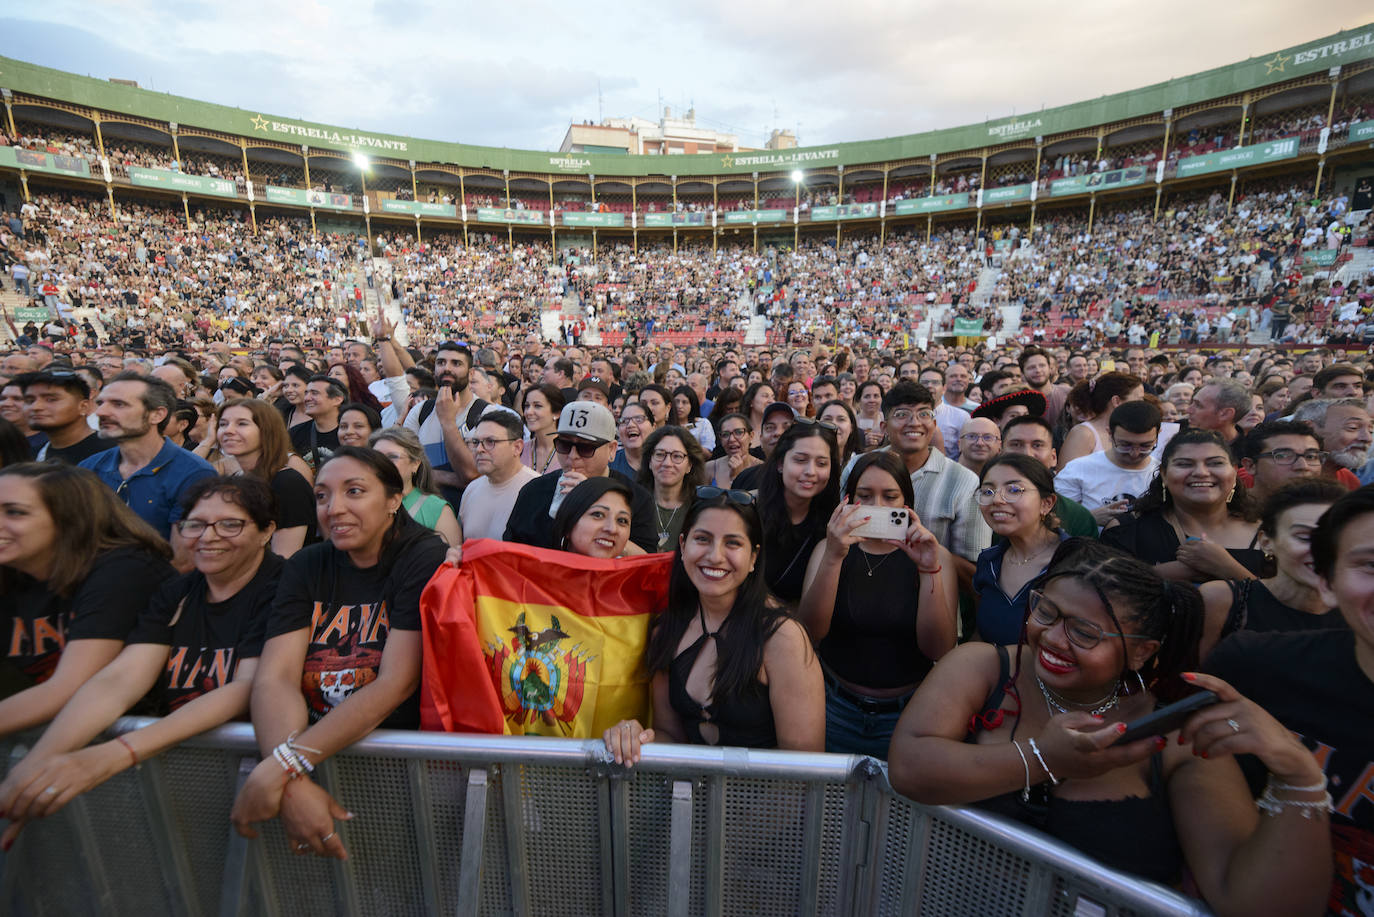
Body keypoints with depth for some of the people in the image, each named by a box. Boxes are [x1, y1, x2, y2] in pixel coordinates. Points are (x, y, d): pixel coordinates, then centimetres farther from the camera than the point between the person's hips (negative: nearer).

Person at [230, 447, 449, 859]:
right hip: (315, 759, 5)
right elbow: (274, 677, -7)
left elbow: (396, 683, -18)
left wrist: (283, 765, -23)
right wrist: (293, 784, -22)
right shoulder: (306, 567, 4)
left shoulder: (425, 557, -11)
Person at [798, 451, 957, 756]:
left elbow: (939, 650, -16)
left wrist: (930, 571, -28)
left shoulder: (934, 556, -6)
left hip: (907, 713, 0)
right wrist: (833, 557, -31)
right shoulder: (828, 549, -4)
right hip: (836, 708, 1)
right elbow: (810, 631, -18)